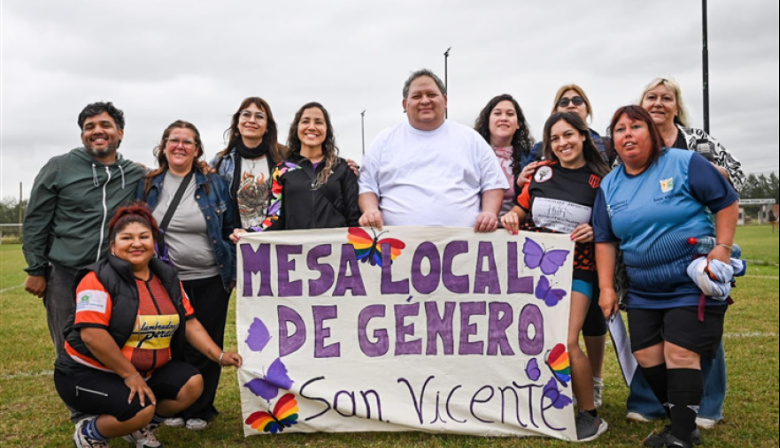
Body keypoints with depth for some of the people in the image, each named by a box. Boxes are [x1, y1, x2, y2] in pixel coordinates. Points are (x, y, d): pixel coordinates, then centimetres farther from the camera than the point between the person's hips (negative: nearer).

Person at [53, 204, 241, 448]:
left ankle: (142, 427, 13)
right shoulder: (99, 279, -17)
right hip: (90, 373, -7)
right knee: (140, 410, -28)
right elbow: (92, 334, -26)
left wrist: (219, 356, -5)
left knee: (192, 383, -10)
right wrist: (130, 375, -23)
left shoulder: (167, 277, 5)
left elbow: (189, 322, 6)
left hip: (148, 371, 7)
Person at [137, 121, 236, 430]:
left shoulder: (214, 184, 0)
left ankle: (200, 410, 22)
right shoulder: (148, 185, 4)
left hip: (211, 280, -1)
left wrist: (232, 272, -1)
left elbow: (231, 229, 5)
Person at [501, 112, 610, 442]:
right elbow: (523, 207, 16)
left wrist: (594, 231, -15)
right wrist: (512, 216, -6)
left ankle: (590, 416, 7)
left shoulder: (599, 179, -3)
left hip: (577, 268, -3)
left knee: (567, 343, -13)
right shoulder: (543, 170, 4)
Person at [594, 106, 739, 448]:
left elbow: (727, 202, -3)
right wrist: (606, 287, 4)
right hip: (643, 292, 6)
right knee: (646, 356, 4)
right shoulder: (609, 185, 6)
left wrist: (722, 247, -14)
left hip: (693, 285, -5)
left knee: (680, 354, -11)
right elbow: (604, 239, 9)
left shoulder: (684, 163, -8)